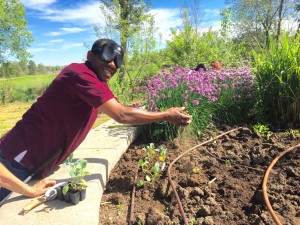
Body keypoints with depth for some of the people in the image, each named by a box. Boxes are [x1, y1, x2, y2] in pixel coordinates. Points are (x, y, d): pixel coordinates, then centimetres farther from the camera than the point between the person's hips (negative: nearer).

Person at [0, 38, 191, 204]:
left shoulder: (99, 82, 8)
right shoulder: (81, 74, -23)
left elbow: (122, 111, 10)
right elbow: (122, 115, -26)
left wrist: (168, 116, 7)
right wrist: (166, 116, -15)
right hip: (19, 158, -9)